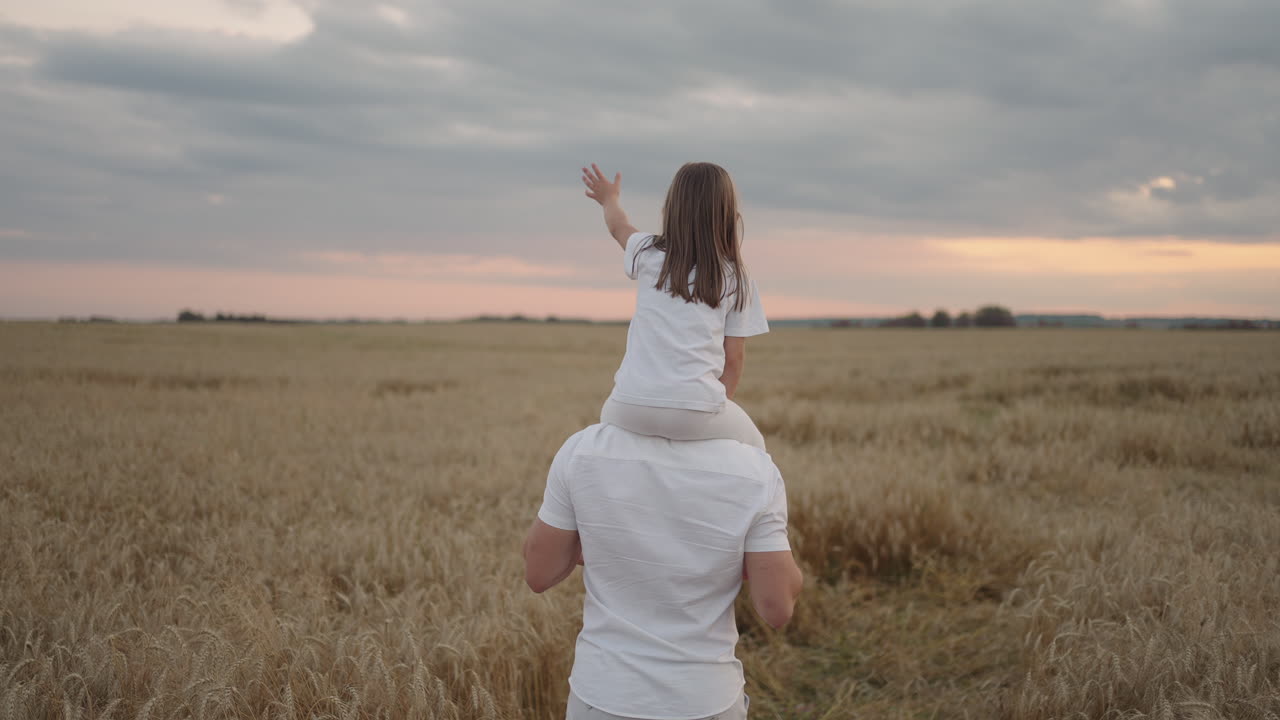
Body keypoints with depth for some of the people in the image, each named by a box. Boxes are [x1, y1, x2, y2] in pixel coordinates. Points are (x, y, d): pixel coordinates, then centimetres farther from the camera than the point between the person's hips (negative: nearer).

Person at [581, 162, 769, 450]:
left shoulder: (648, 253, 9)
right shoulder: (737, 280, 6)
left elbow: (618, 227, 32)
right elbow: (734, 357, 5)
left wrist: (609, 199, 52)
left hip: (632, 405, 1)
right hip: (696, 411, -1)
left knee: (608, 418, 36)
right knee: (752, 446, 28)